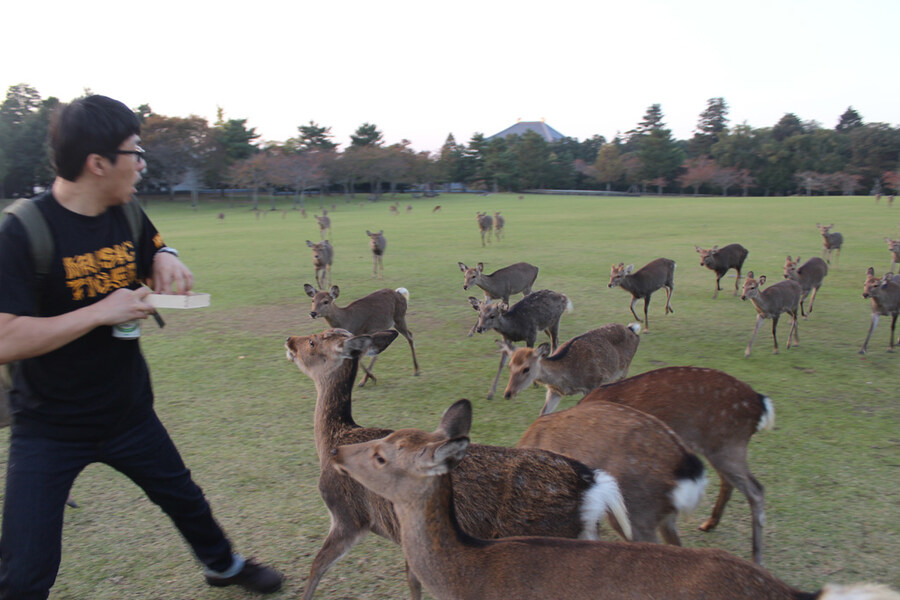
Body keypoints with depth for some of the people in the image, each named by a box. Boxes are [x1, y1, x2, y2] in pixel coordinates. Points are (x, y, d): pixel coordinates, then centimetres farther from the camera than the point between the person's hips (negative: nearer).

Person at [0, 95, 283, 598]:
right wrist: (100, 312, -30)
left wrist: (164, 257, -7)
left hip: (129, 411, 6)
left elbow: (154, 257, 16)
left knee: (185, 498, 22)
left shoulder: (128, 216, -2)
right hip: (49, 429, -5)